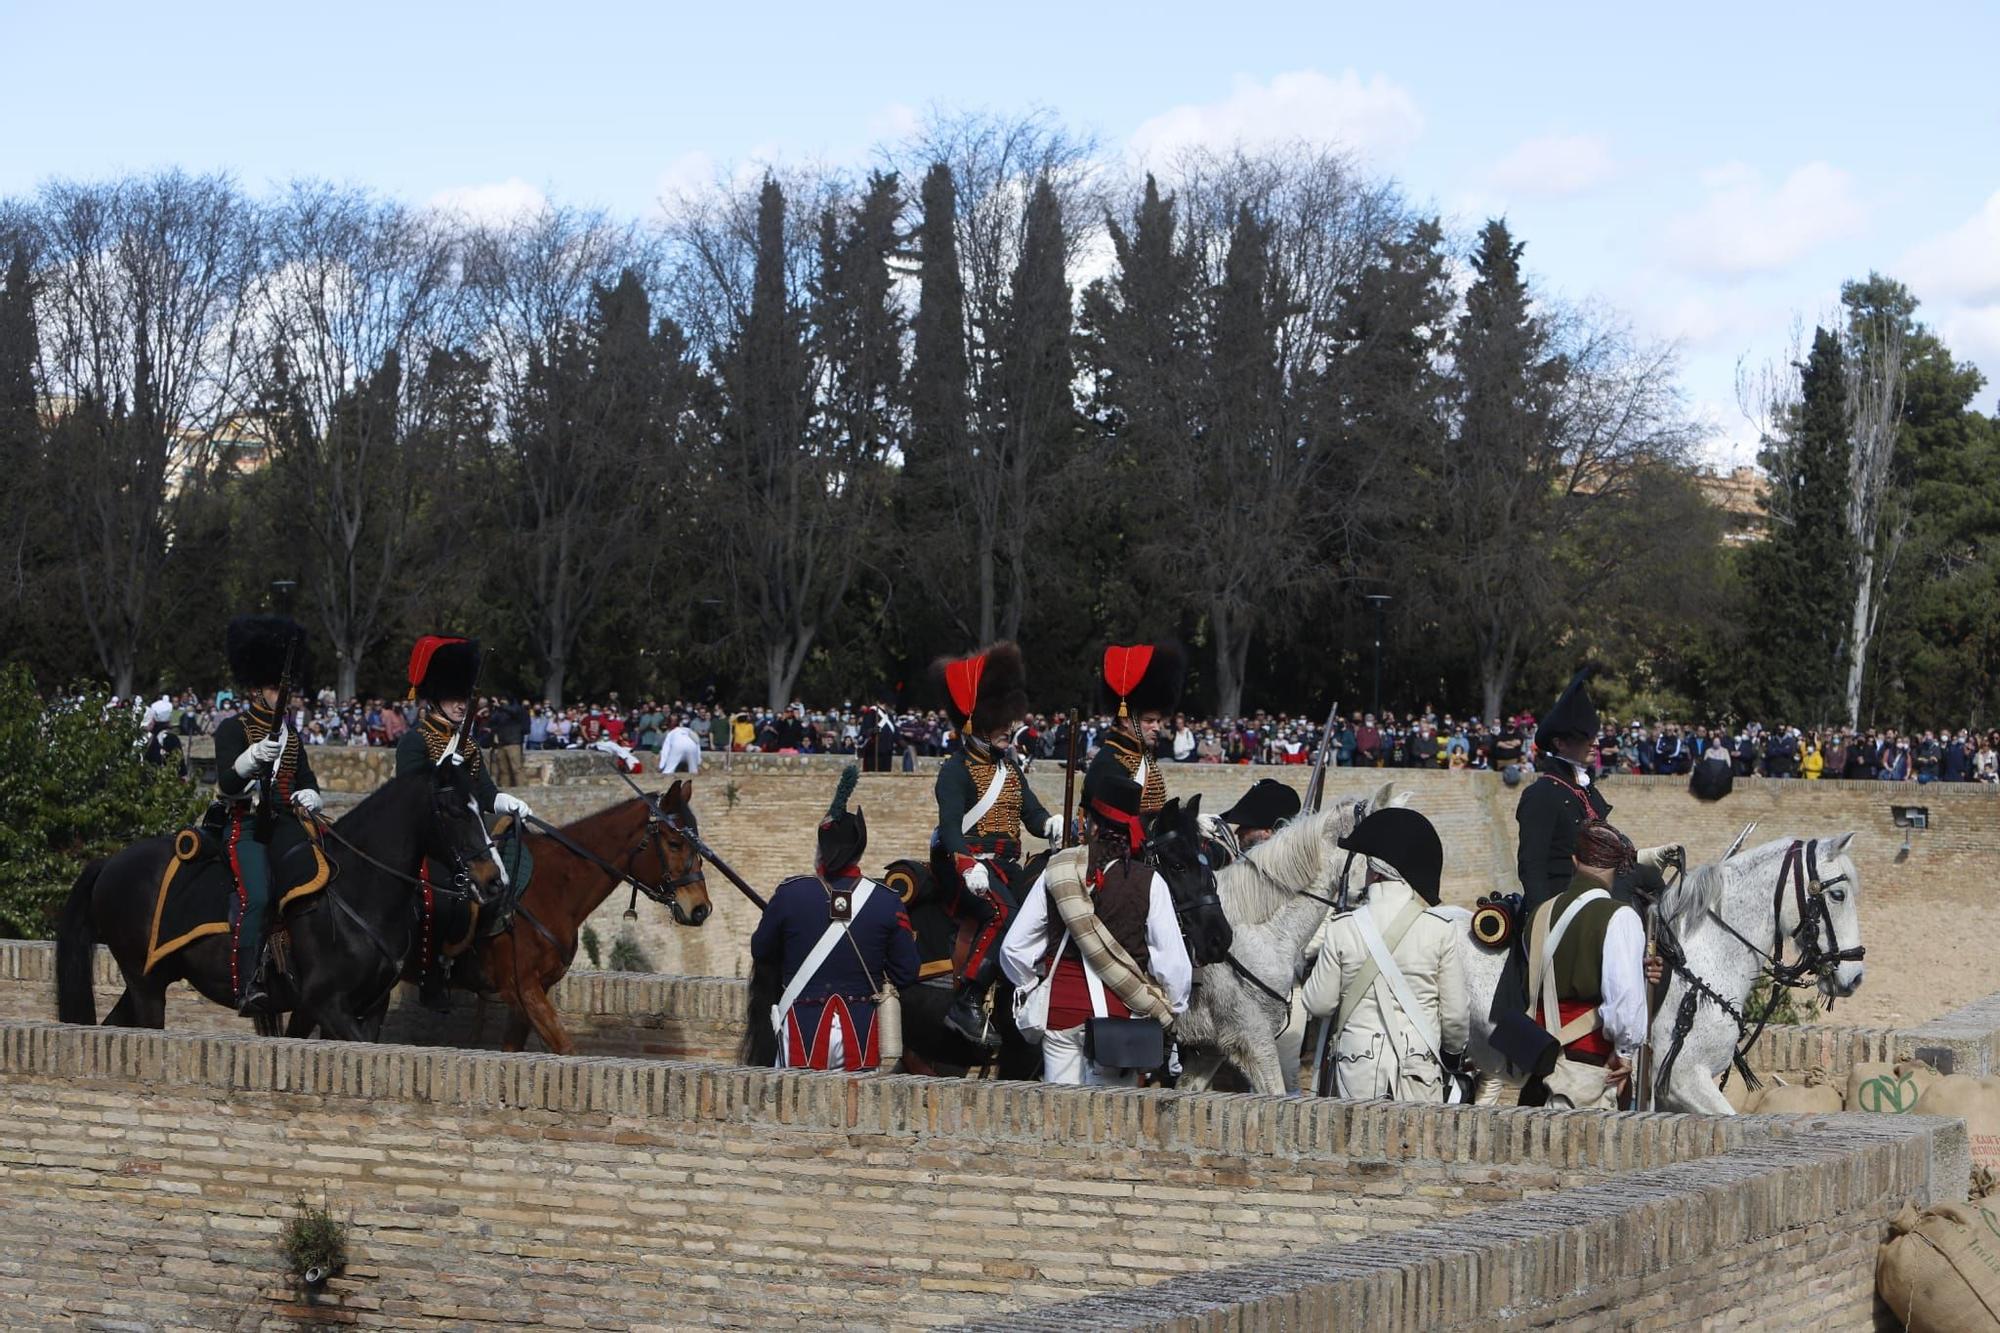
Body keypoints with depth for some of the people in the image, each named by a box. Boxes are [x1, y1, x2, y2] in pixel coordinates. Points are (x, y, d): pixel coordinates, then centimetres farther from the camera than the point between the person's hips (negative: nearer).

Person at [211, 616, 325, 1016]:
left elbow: (307, 781, 24)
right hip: (245, 827, -6)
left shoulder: (291, 735, 19)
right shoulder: (233, 729, 1)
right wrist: (252, 758, -31)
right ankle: (247, 986, -30)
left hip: (285, 825, 6)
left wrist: (308, 798, 0)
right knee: (256, 896, -25)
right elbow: (227, 785, -11)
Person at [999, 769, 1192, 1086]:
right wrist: (1170, 1011, 10)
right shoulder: (1148, 882, -6)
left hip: (1060, 1009, 2)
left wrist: (1031, 988, 22)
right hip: (1119, 1011, -2)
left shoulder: (1056, 872, 0)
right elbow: (1173, 962, -7)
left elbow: (1014, 948, 4)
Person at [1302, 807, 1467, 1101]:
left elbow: (1318, 1005, 0)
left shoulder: (1342, 928, -5)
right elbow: (1454, 1014, 1)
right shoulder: (1440, 930, -5)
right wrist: (1455, 1048, 21)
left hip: (1357, 1068, 0)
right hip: (1419, 1062, 0)